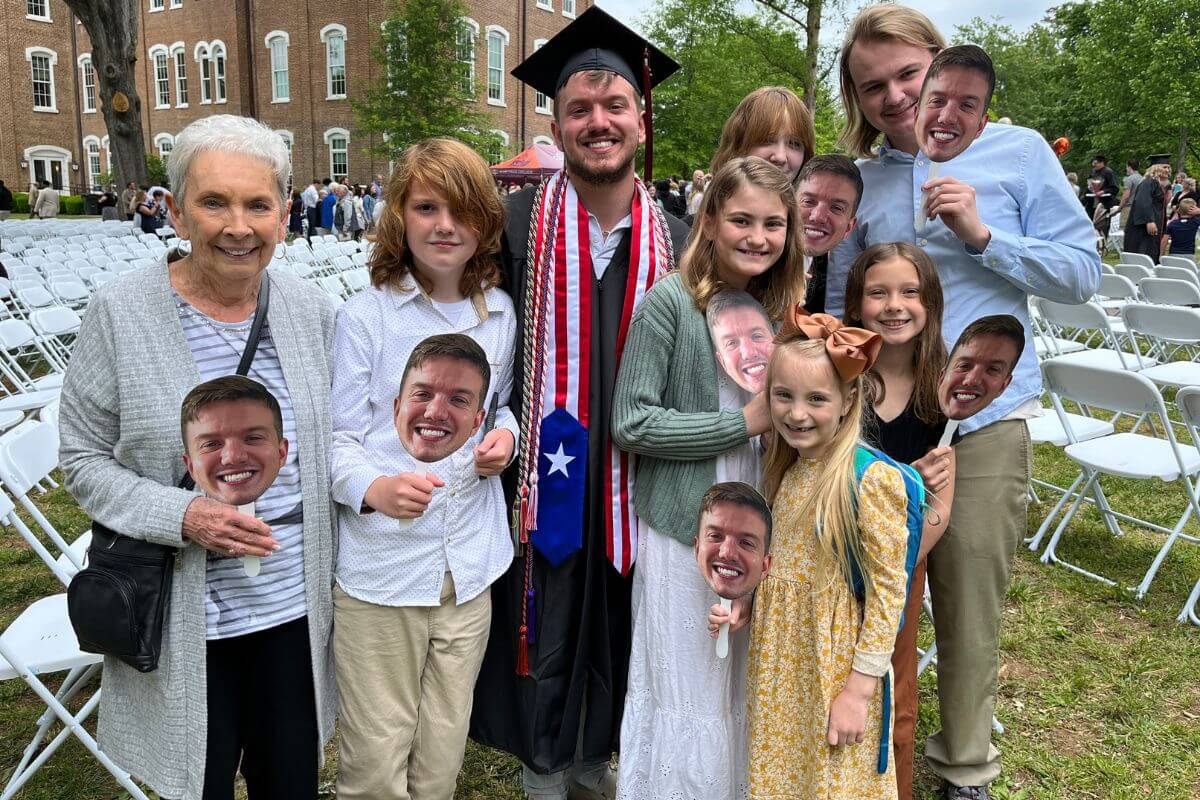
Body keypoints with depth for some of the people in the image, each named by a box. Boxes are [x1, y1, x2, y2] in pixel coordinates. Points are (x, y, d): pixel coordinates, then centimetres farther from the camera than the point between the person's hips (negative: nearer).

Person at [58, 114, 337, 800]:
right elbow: (84, 460, -4)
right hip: (185, 623, -2)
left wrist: (340, 574, 5)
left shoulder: (313, 310, -3)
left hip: (297, 607, 3)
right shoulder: (121, 313, -11)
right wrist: (181, 516, -21)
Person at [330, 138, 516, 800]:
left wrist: (505, 433, -1)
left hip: (469, 567, 4)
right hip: (380, 570, -4)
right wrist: (374, 489, -27)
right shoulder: (364, 315, -7)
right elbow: (338, 438, -6)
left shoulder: (500, 314, 7)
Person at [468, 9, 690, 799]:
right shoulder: (516, 223, -7)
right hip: (546, 466, -2)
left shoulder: (675, 239, 1)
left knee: (618, 621, 18)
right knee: (545, 623, 12)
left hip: (635, 474, 3)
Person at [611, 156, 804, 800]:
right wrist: (742, 422, -18)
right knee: (686, 695, 7)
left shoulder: (782, 307, 7)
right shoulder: (669, 302, -12)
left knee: (746, 690, 19)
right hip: (682, 529, -5)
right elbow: (630, 423, -16)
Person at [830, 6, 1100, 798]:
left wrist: (983, 235, -16)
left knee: (971, 611, 7)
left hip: (984, 422, -2)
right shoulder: (858, 185, 6)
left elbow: (1083, 272, -3)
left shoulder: (1019, 151, -1)